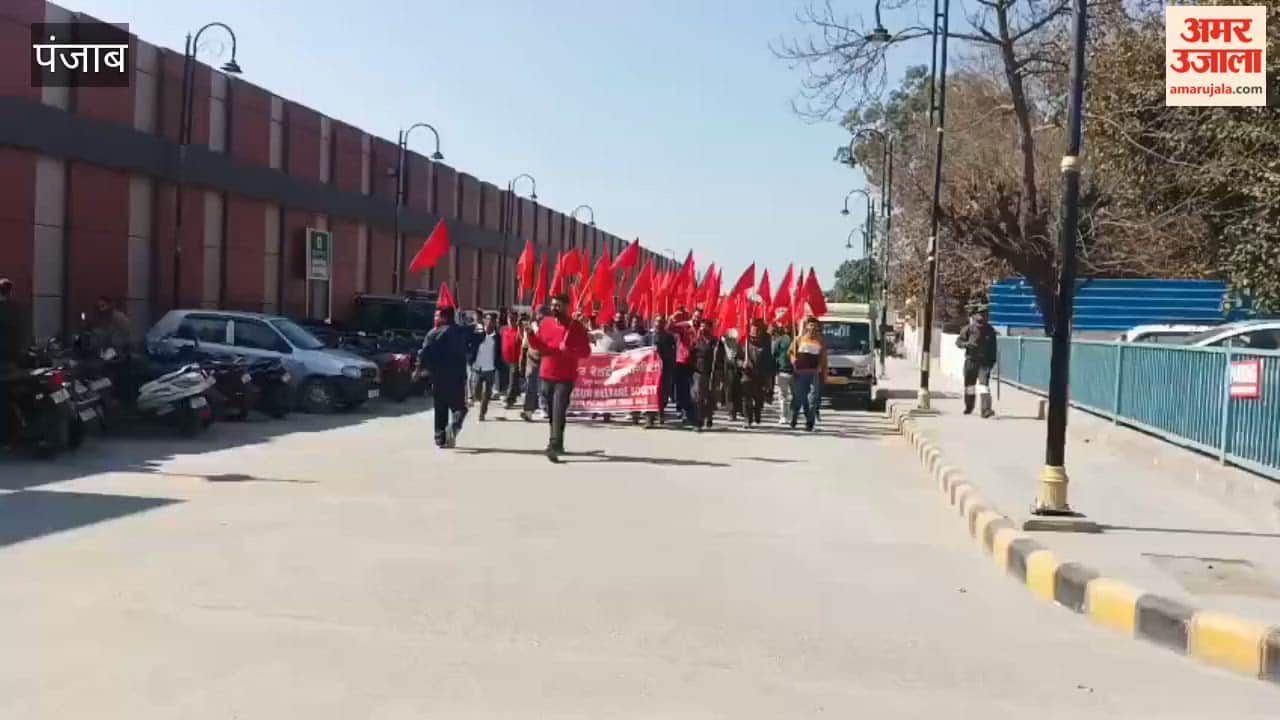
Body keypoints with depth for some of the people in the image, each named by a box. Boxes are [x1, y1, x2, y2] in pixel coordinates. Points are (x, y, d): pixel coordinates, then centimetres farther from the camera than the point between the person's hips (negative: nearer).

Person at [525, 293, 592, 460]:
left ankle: (553, 447, -19)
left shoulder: (576, 327, -6)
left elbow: (586, 351, -6)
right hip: (546, 375, 5)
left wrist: (568, 350, -23)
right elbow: (537, 344, 14)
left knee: (558, 412, -15)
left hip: (565, 377, -5)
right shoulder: (545, 323, 6)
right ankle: (557, 444, 28)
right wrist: (530, 333, -6)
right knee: (551, 412, 13)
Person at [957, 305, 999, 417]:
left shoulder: (990, 330, 7)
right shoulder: (969, 329, -1)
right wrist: (966, 343, -20)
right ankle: (968, 408, 33)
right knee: (969, 385, 12)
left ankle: (986, 410, -22)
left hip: (985, 361, 0)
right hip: (971, 360, 0)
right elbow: (958, 341, 0)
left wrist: (993, 359, 15)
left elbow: (993, 346, 15)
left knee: (983, 384, -16)